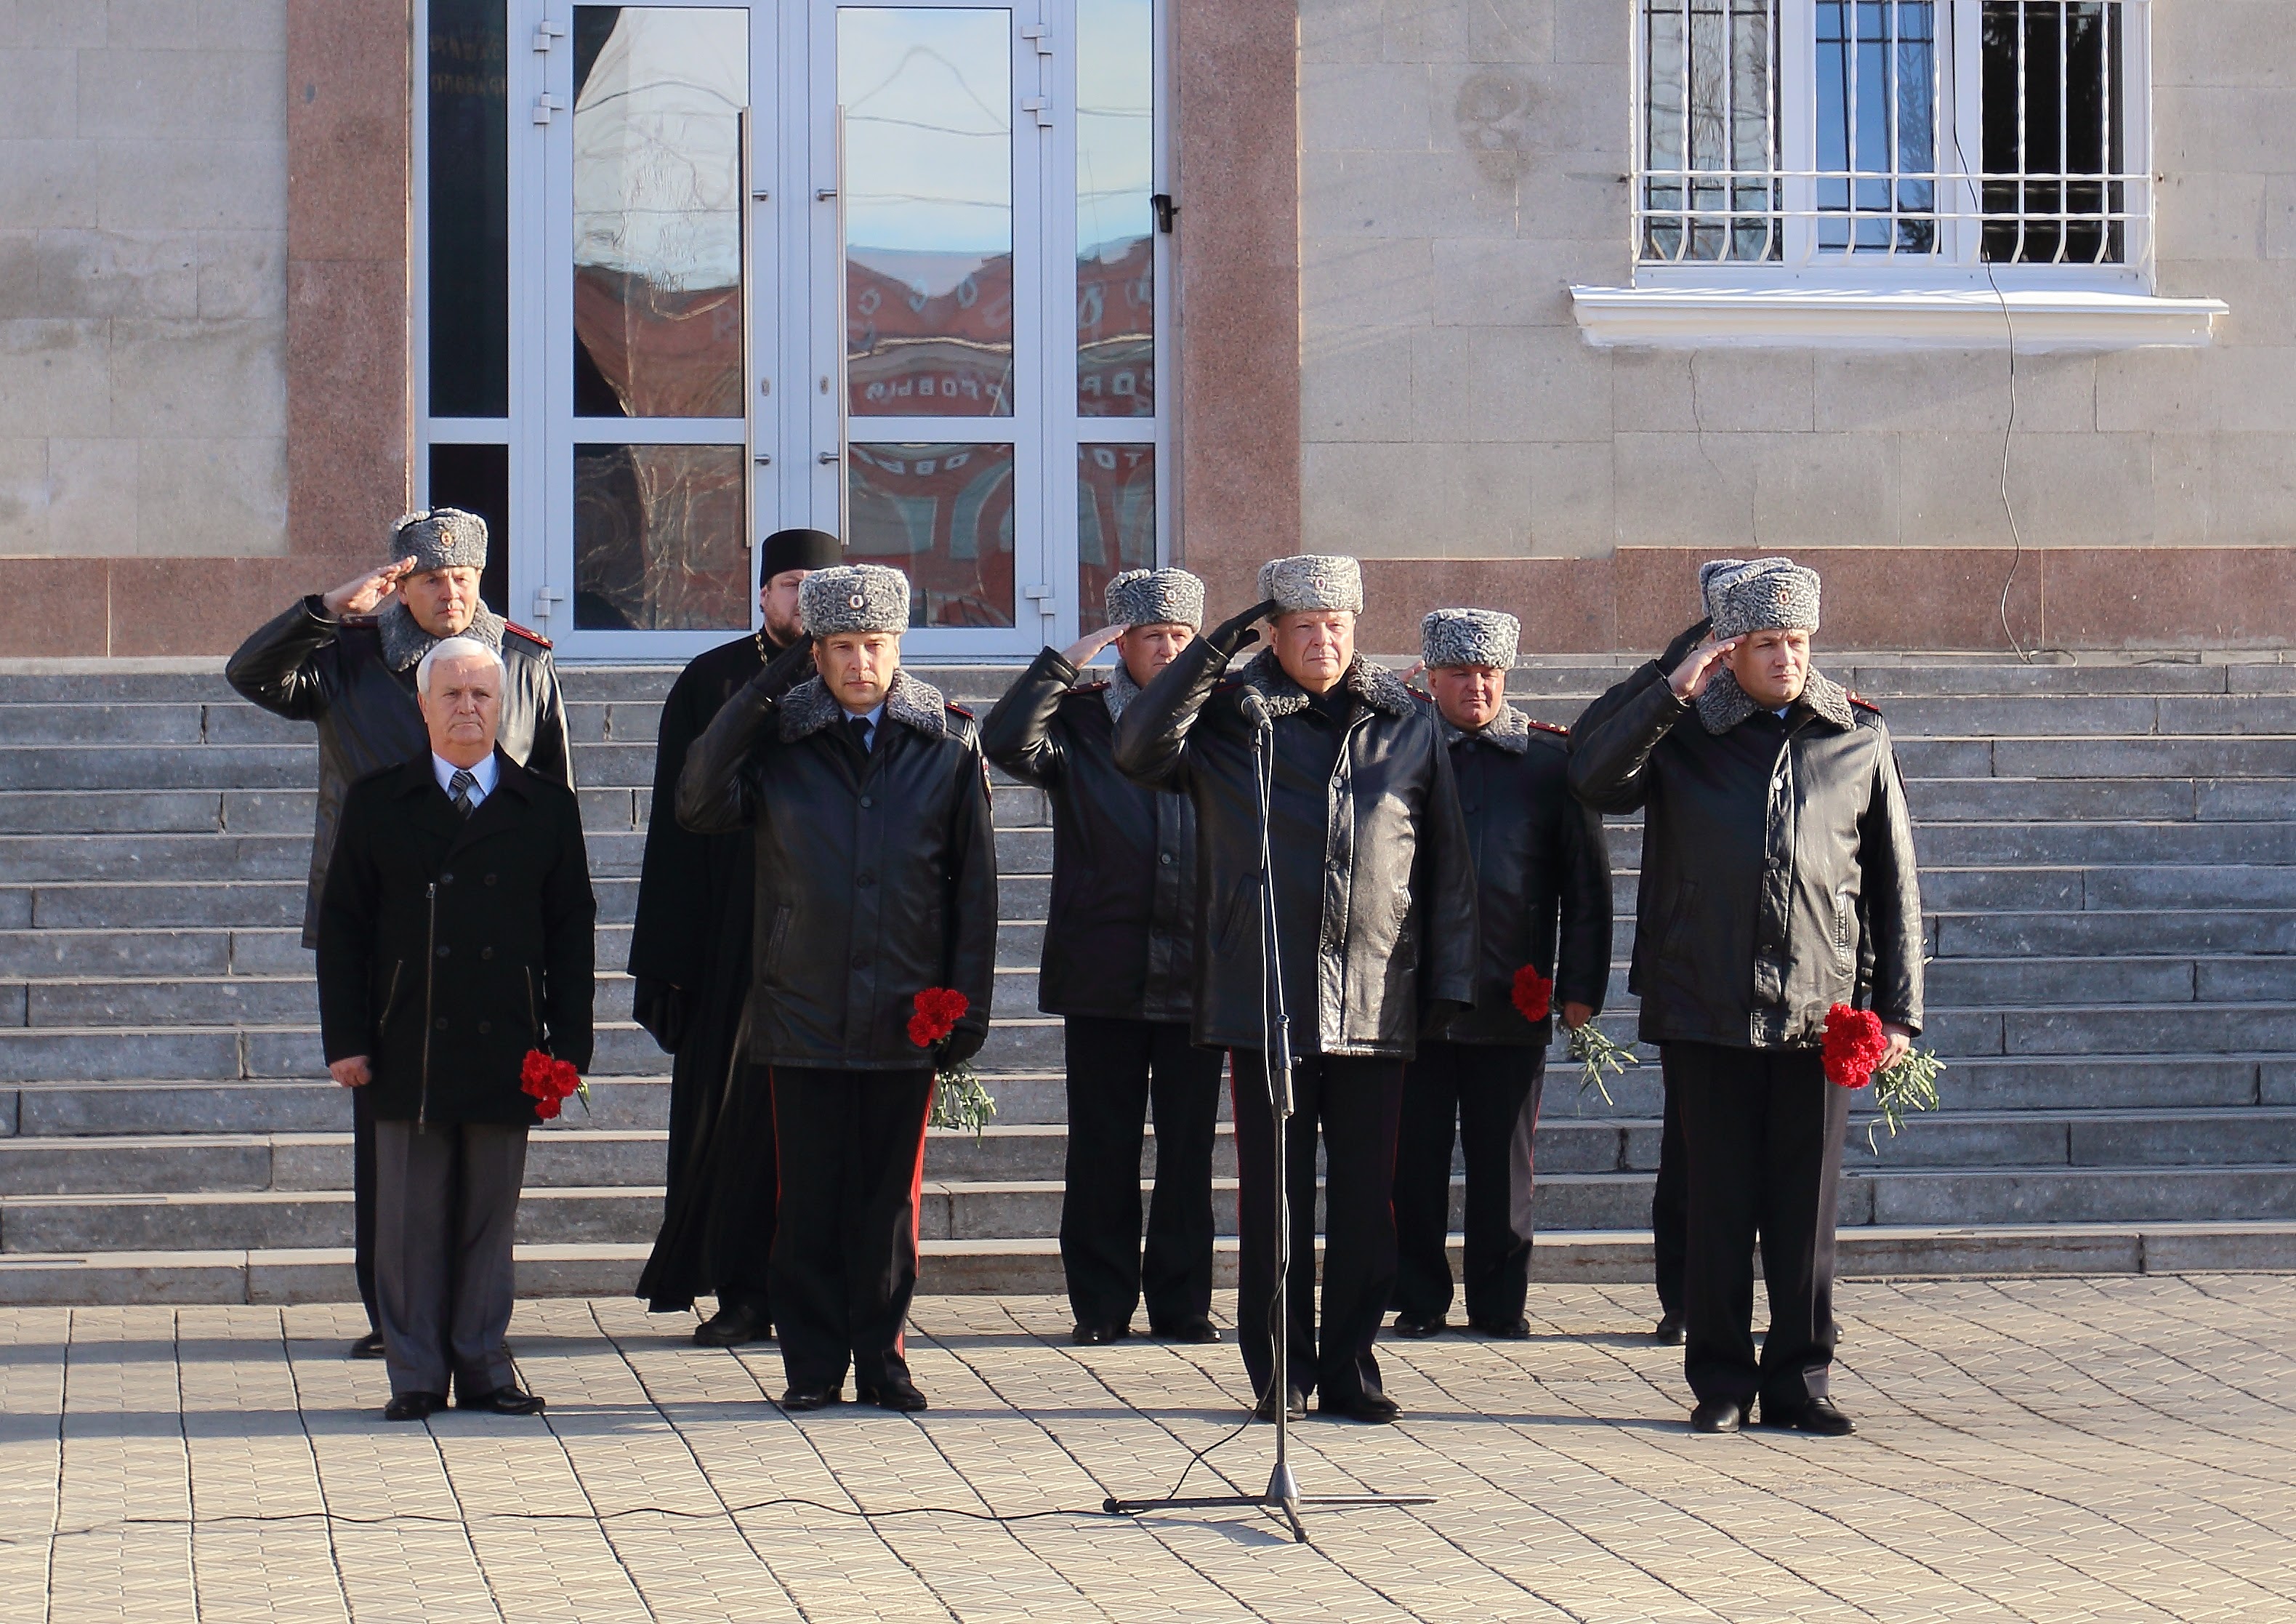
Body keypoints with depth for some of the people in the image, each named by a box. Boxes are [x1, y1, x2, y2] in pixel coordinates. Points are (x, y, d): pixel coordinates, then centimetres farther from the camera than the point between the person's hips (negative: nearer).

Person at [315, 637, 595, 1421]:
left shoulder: (546, 806, 8)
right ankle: (416, 1375, 8)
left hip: (505, 1052, 1)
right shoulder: (376, 803, 7)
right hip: (407, 1053, -1)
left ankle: (483, 1365, 15)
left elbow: (572, 933, 8)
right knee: (411, 1220, 2)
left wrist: (568, 1044, 0)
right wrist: (346, 1038, -3)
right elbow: (342, 926, 5)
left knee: (490, 1216, 6)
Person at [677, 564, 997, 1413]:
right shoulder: (777, 738, 3)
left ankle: (880, 1356, 17)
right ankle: (813, 1362, 12)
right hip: (805, 1010, 0)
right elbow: (699, 809, -11)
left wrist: (967, 1005, 0)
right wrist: (755, 695, -14)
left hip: (906, 1015, 0)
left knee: (889, 1192, 7)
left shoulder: (949, 743, 3)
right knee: (811, 1195, 3)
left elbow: (975, 886, 5)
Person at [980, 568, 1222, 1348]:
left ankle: (1182, 1301, 13)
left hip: (1195, 970, 1)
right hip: (1103, 974, -1)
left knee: (1189, 1145, 5)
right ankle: (1102, 1302, 13)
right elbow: (1006, 743, -13)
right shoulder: (1080, 721, 5)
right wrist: (1066, 663, -12)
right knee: (1102, 1146, 4)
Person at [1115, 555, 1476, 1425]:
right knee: (1273, 1195, 2)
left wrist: (1450, 985, 6)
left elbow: (1446, 864, 12)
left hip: (1376, 1007, 2)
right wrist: (1216, 651, -15)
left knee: (1367, 1197, 4)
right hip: (1266, 1000, -1)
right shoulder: (1231, 715, 5)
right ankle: (1280, 1373, 10)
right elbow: (1138, 750, -12)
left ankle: (1351, 1369, 13)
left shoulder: (1406, 726, 10)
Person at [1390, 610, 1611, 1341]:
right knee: (1415, 1158, 4)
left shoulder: (1551, 761, 5)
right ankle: (1419, 1299, 14)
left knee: (1503, 1162, 7)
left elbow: (1586, 882, 6)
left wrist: (1581, 986, 1)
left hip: (1512, 999, 0)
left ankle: (1500, 1301, 16)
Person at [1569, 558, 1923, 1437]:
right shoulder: (1685, 733, 5)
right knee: (1719, 1202, 4)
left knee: (1806, 1207, 4)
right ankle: (1720, 1380, 13)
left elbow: (1894, 881, 10)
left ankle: (1800, 1380, 14)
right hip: (1707, 1009, -1)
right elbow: (1594, 783, -11)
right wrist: (1673, 694, -15)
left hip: (1819, 1010, 1)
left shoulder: (1860, 738, 8)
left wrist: (1898, 1008, 5)